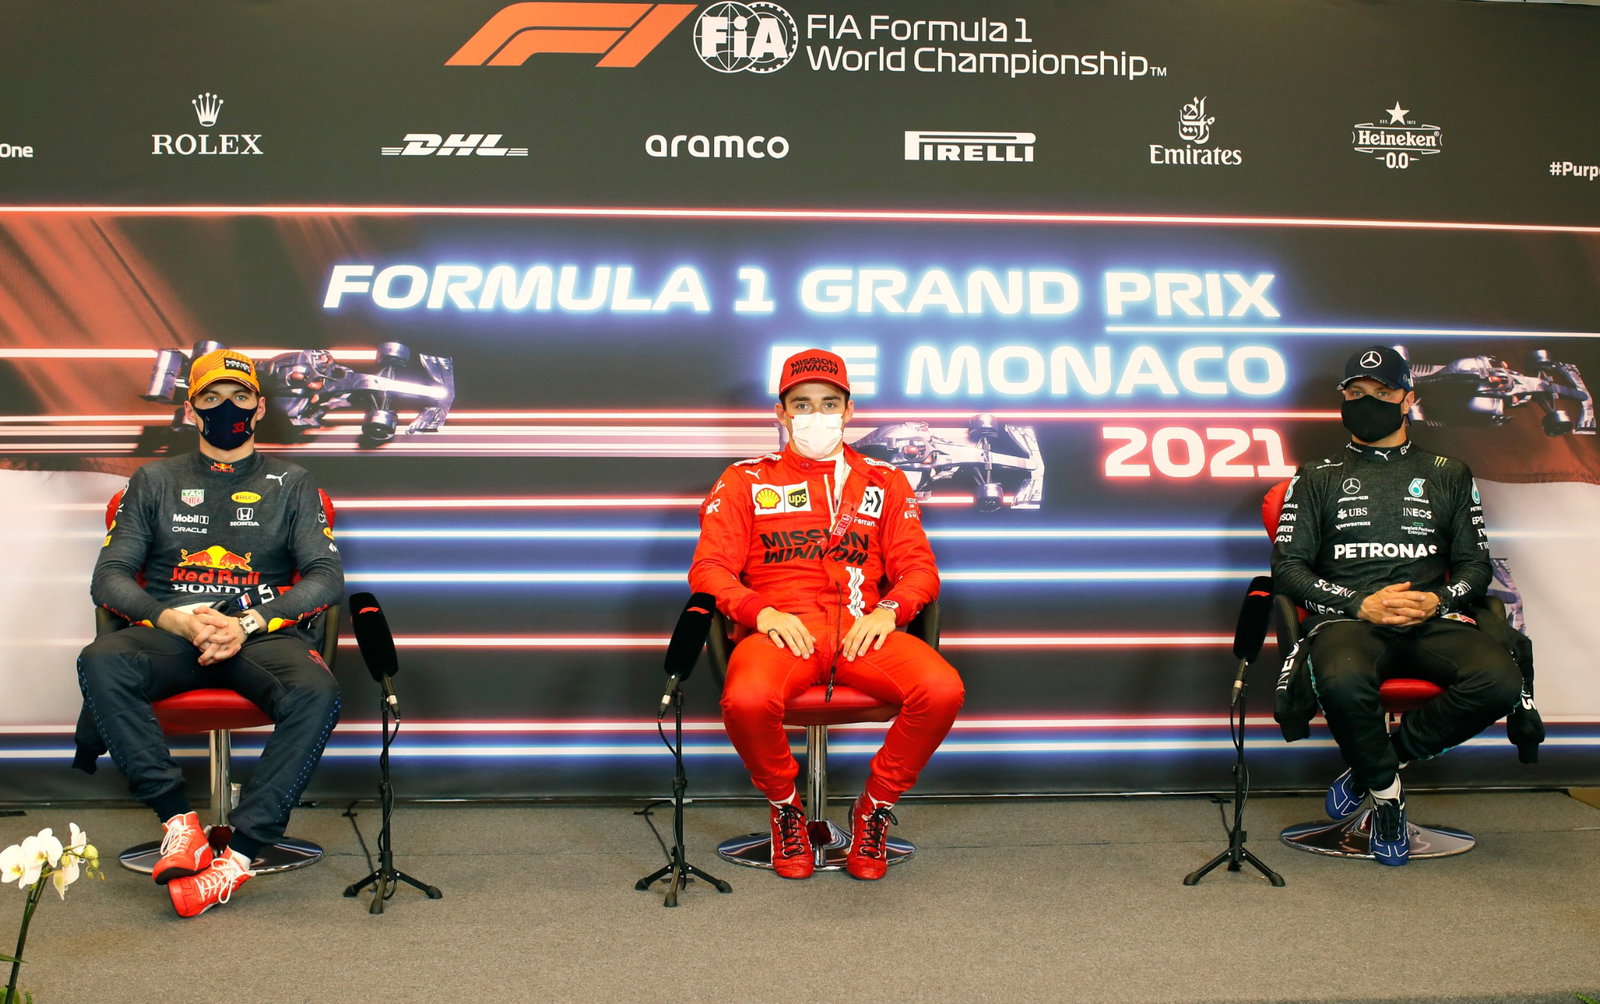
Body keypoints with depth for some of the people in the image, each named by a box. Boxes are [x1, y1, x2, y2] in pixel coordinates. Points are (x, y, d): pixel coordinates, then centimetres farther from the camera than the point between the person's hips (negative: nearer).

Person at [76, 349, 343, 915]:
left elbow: (327, 576, 6)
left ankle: (238, 851, -36)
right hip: (169, 633, 1)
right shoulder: (155, 482, 21)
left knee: (317, 695, -35)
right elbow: (110, 576, 12)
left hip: (265, 634, -1)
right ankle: (177, 820, -30)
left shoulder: (290, 485, 18)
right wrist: (171, 617, -11)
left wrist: (249, 623, -11)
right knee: (101, 662, -33)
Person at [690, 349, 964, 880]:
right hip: (782, 630, -1)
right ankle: (785, 808, -3)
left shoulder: (884, 482, 22)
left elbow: (918, 567, 14)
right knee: (747, 699, -36)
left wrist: (888, 610, -8)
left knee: (942, 689, -28)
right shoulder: (745, 481, 17)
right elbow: (709, 568, 7)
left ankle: (875, 807, -2)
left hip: (862, 631, 2)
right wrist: (761, 612, -12)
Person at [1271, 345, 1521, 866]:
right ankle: (1385, 791, -9)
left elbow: (1476, 565, 17)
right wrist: (1361, 604, -9)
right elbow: (1288, 567, 6)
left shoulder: (1448, 475, 22)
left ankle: (1372, 765, -10)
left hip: (1432, 618, 2)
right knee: (1343, 681, -39)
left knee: (1499, 681, -31)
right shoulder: (1318, 477, 16)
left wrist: (1438, 601, -6)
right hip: (1347, 617, -2)